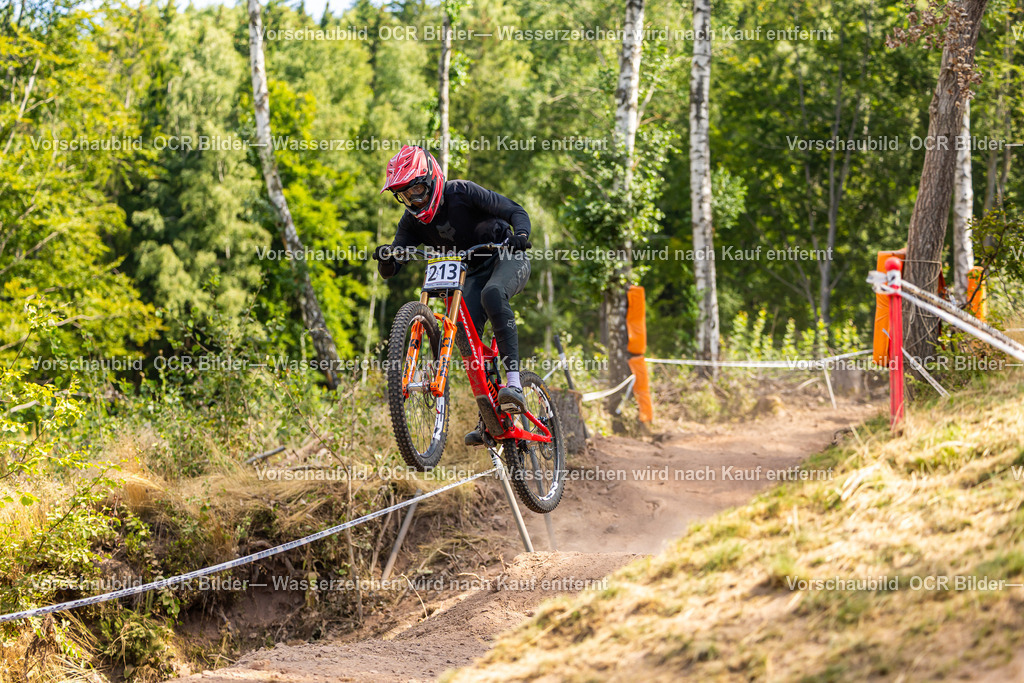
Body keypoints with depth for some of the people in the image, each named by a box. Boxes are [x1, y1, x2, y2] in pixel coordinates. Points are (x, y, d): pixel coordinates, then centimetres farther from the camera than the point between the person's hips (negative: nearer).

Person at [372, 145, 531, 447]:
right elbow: (390, 271, -10)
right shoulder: (413, 220, -6)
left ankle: (514, 382, -42)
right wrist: (387, 258, -34)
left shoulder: (461, 192, -20)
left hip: (507, 259, -5)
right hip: (474, 273, 5)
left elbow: (516, 211, -20)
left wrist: (521, 235, -42)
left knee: (492, 294, -38)